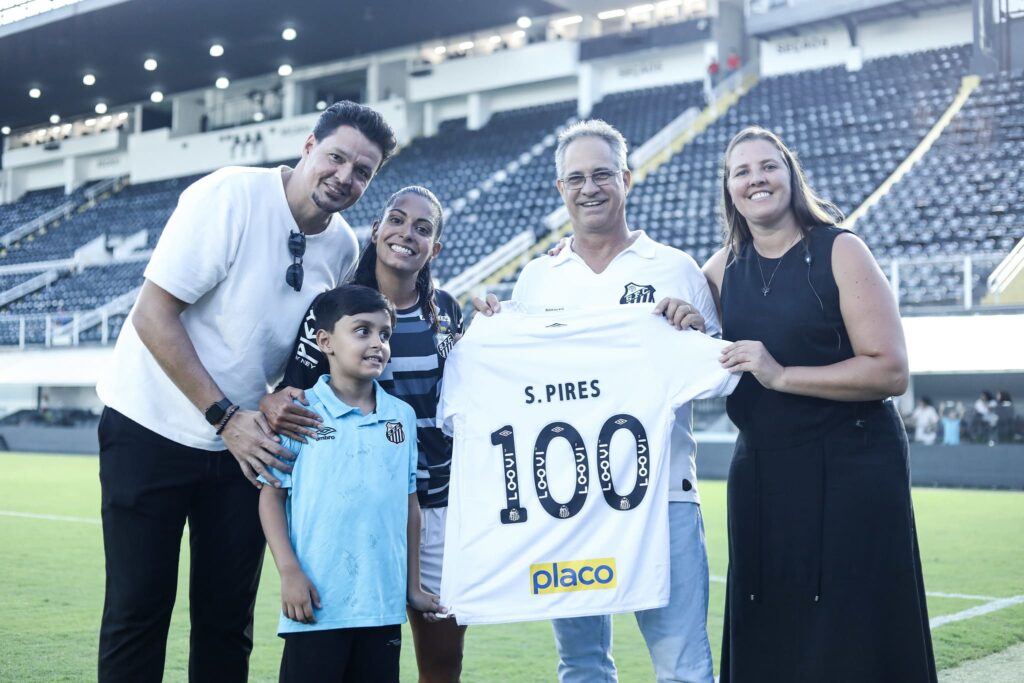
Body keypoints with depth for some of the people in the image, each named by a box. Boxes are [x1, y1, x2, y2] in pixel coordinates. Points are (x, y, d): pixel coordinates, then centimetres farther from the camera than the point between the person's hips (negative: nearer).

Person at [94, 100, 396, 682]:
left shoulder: (344, 247, 0)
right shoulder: (231, 195, -17)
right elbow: (153, 315, -19)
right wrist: (225, 416, -21)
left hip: (244, 439, 5)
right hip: (154, 429, -5)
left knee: (229, 618, 7)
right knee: (139, 611, -1)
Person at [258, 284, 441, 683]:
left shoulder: (402, 416, 7)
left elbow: (410, 504, 12)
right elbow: (272, 496, -2)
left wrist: (412, 585, 12)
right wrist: (289, 572, -11)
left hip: (384, 604, 4)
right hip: (318, 602, -4)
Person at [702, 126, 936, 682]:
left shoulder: (839, 251, -8)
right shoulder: (723, 267, 7)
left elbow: (891, 371, -15)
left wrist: (782, 375, -21)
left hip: (850, 471, -5)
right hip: (760, 473, 5)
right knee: (766, 637, 11)